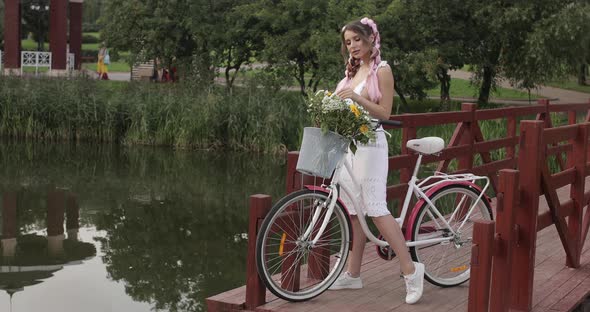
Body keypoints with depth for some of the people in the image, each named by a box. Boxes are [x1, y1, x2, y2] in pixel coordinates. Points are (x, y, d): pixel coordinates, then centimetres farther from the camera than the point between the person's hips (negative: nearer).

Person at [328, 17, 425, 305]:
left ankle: (410, 269, -5)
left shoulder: (381, 70, -6)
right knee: (353, 211, 8)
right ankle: (353, 275, 14)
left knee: (376, 208, -12)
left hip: (370, 144, -7)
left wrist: (357, 98, -23)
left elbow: (384, 113, -11)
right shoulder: (353, 70, 16)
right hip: (348, 142, 8)